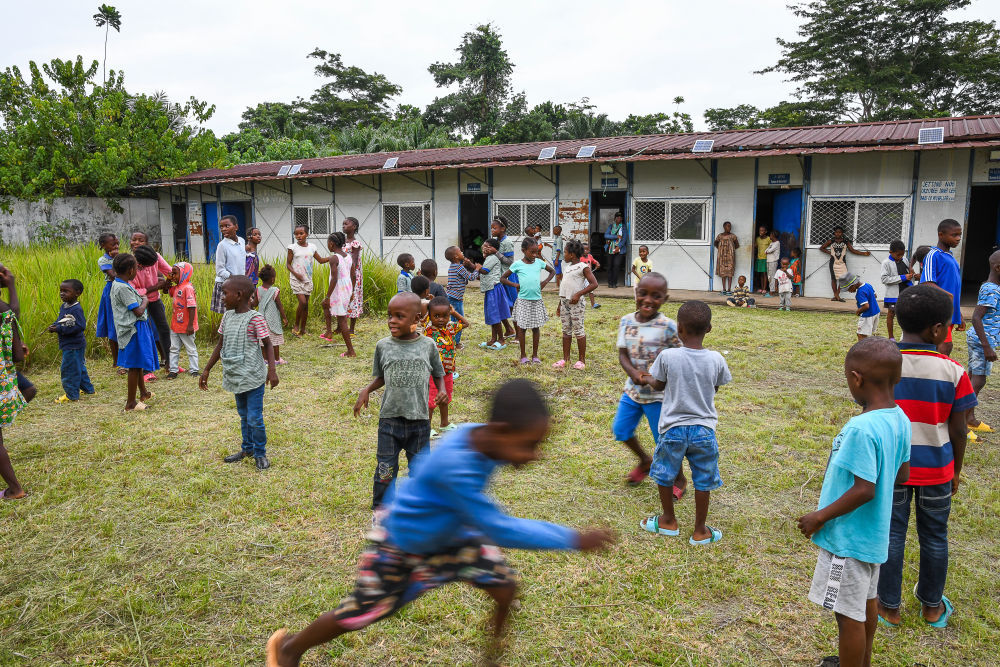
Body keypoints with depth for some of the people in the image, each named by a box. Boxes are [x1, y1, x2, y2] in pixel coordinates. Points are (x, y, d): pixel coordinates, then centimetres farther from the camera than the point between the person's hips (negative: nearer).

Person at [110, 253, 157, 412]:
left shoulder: (117, 284, 10)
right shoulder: (123, 288, -20)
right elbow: (138, 311, -20)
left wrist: (140, 299, 11)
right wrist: (145, 301, -5)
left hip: (135, 329, 10)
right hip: (134, 330, -10)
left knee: (138, 363, 23)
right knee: (135, 365, -3)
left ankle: (143, 393, 39)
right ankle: (130, 403, 3)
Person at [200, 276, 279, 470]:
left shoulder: (255, 319, -15)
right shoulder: (227, 317, 5)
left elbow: (267, 345, -12)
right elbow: (220, 345, 14)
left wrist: (272, 371, -22)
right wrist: (206, 370, 14)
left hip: (253, 377, -7)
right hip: (235, 376, 7)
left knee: (255, 418, -3)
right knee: (244, 416, 20)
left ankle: (260, 453, 12)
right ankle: (247, 449, 34)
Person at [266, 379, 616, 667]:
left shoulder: (482, 438, -22)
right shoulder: (456, 465, -45)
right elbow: (499, 529, -42)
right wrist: (573, 539, -39)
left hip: (449, 536, 7)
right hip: (399, 546, -6)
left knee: (505, 587, -3)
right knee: (357, 615, 9)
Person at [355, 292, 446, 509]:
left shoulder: (428, 345, -4)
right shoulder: (383, 346, -2)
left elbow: (438, 374, 9)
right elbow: (381, 377, 10)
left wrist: (442, 390, -10)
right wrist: (366, 390, -8)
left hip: (419, 420, 0)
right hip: (389, 419, 0)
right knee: (385, 471, 4)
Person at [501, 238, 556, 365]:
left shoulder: (539, 262, 3)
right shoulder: (517, 264, -4)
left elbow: (552, 271, 19)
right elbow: (502, 278, 2)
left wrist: (545, 282, 4)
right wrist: (515, 285, -9)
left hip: (537, 300, 2)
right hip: (523, 300, -2)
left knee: (536, 328, 8)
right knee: (522, 328, 5)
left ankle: (535, 355, 19)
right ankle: (523, 356, 17)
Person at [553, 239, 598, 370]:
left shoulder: (583, 267, -10)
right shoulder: (567, 266, 14)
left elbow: (594, 284, -16)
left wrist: (578, 294, -20)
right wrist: (560, 305, 19)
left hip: (576, 303, -8)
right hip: (565, 302, 8)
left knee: (579, 330, -2)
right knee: (566, 331, 11)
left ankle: (582, 359, 7)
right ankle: (565, 359, 17)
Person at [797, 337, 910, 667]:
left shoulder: (862, 428, -29)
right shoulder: (900, 419, -2)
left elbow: (864, 490, -27)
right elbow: (901, 475, 9)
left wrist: (820, 517, -17)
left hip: (849, 537, -9)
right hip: (873, 532, 9)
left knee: (848, 615, 7)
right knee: (866, 603, 25)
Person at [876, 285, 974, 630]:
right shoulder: (953, 371, -14)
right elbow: (957, 430, -6)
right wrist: (956, 470, 9)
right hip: (936, 470, 0)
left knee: (891, 535, 12)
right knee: (934, 538, 18)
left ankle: (889, 607, 24)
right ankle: (933, 605, 35)